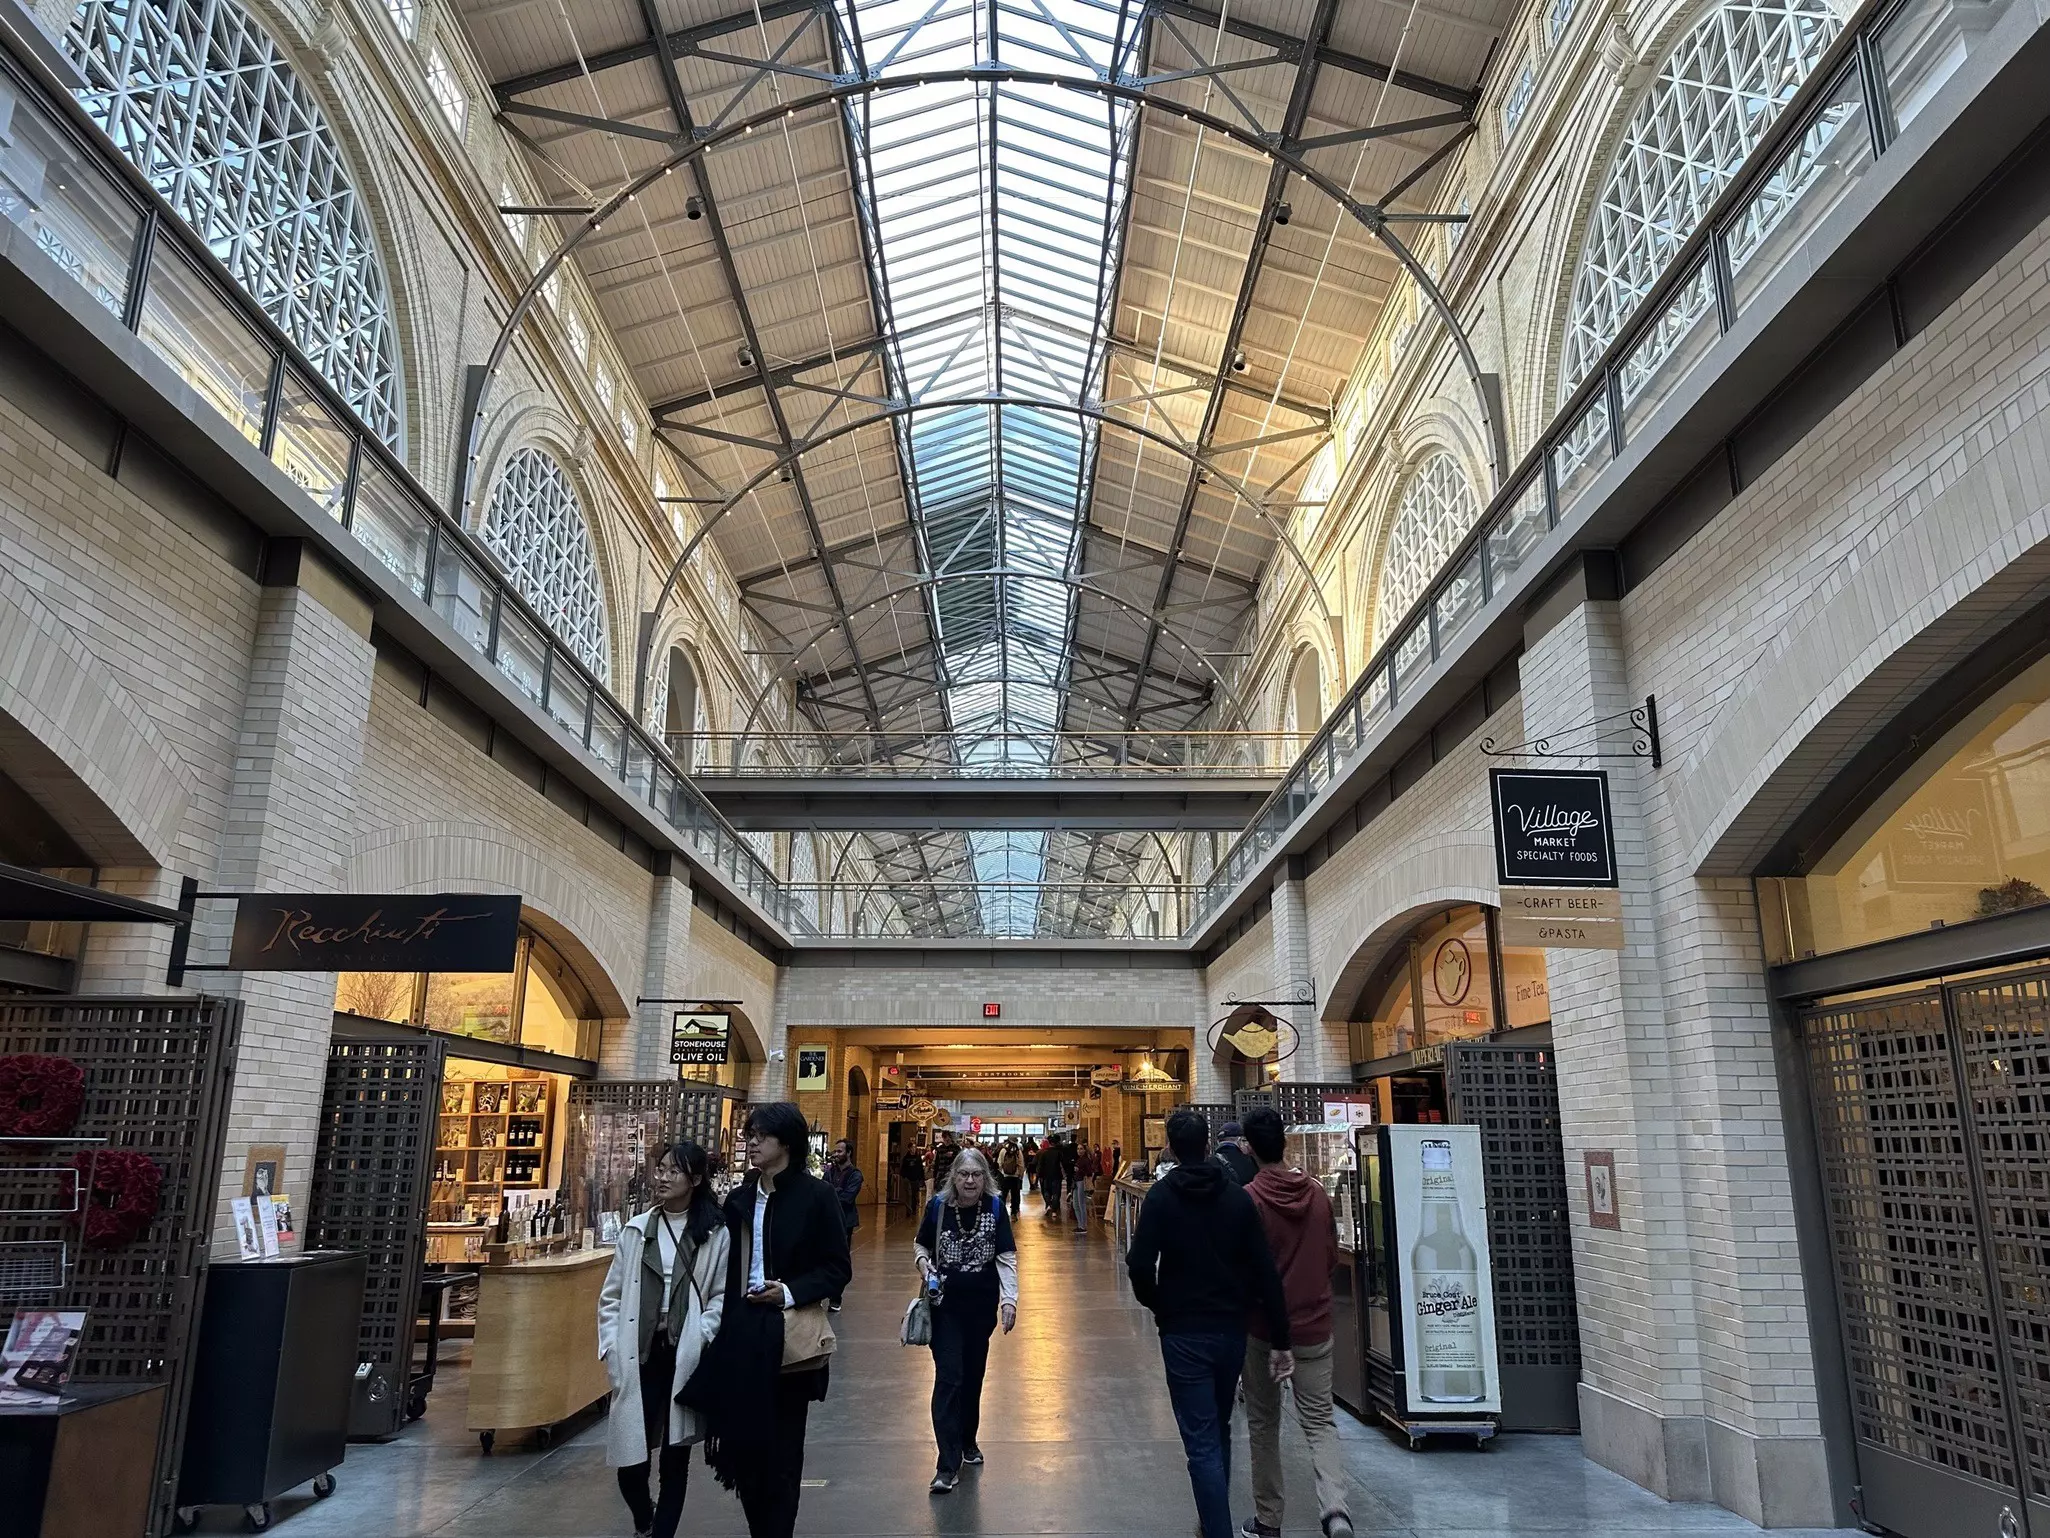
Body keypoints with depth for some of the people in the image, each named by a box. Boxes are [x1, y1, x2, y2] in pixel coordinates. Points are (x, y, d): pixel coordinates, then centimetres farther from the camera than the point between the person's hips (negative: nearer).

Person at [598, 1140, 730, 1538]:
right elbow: (612, 1296, 8)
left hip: (685, 1360, -2)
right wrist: (612, 1347, -1)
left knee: (675, 1460, 8)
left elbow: (722, 1297, -2)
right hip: (638, 1358, 2)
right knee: (629, 1459, 4)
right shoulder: (635, 1230, 5)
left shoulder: (716, 1235, -4)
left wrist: (699, 1337, -14)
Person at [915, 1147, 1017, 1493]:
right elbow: (921, 1245, 7)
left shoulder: (995, 1209, -8)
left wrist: (1009, 1299, -15)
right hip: (945, 1304, -1)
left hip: (982, 1305, 2)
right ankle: (948, 1465, -4)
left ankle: (968, 1441, 37)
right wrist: (925, 1264, -13)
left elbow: (1006, 1257, -6)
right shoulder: (938, 1207, -9)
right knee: (948, 1377, -7)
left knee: (973, 1374, 15)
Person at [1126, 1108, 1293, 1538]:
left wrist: (1157, 1303, 2)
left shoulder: (1161, 1197, -10)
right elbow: (1266, 1272, -4)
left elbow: (1139, 1266, -18)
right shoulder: (1238, 1196, -1)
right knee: (1219, 1431, 23)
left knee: (1202, 1444, 1)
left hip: (1184, 1333, -4)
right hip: (1232, 1330, 5)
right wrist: (1279, 1339, 0)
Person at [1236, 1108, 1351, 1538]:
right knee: (1320, 1422, 9)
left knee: (1263, 1425, 13)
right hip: (1315, 1326, 3)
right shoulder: (1318, 1193, -2)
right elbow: (1332, 1257, 8)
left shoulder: (1249, 1199, -16)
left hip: (1263, 1327, -3)